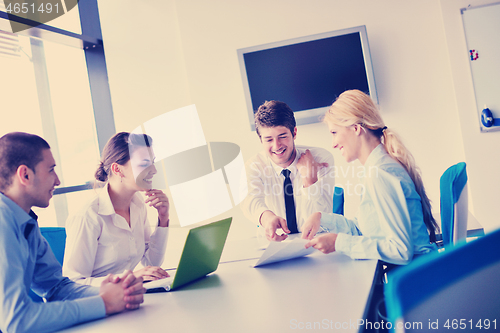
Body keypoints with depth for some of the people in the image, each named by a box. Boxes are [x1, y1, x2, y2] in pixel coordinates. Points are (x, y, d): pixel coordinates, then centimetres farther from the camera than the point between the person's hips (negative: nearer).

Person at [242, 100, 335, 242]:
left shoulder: (322, 158, -9)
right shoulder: (254, 166, -6)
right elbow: (251, 201, -27)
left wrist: (309, 176, -26)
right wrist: (267, 217, -49)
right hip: (275, 242, 0)